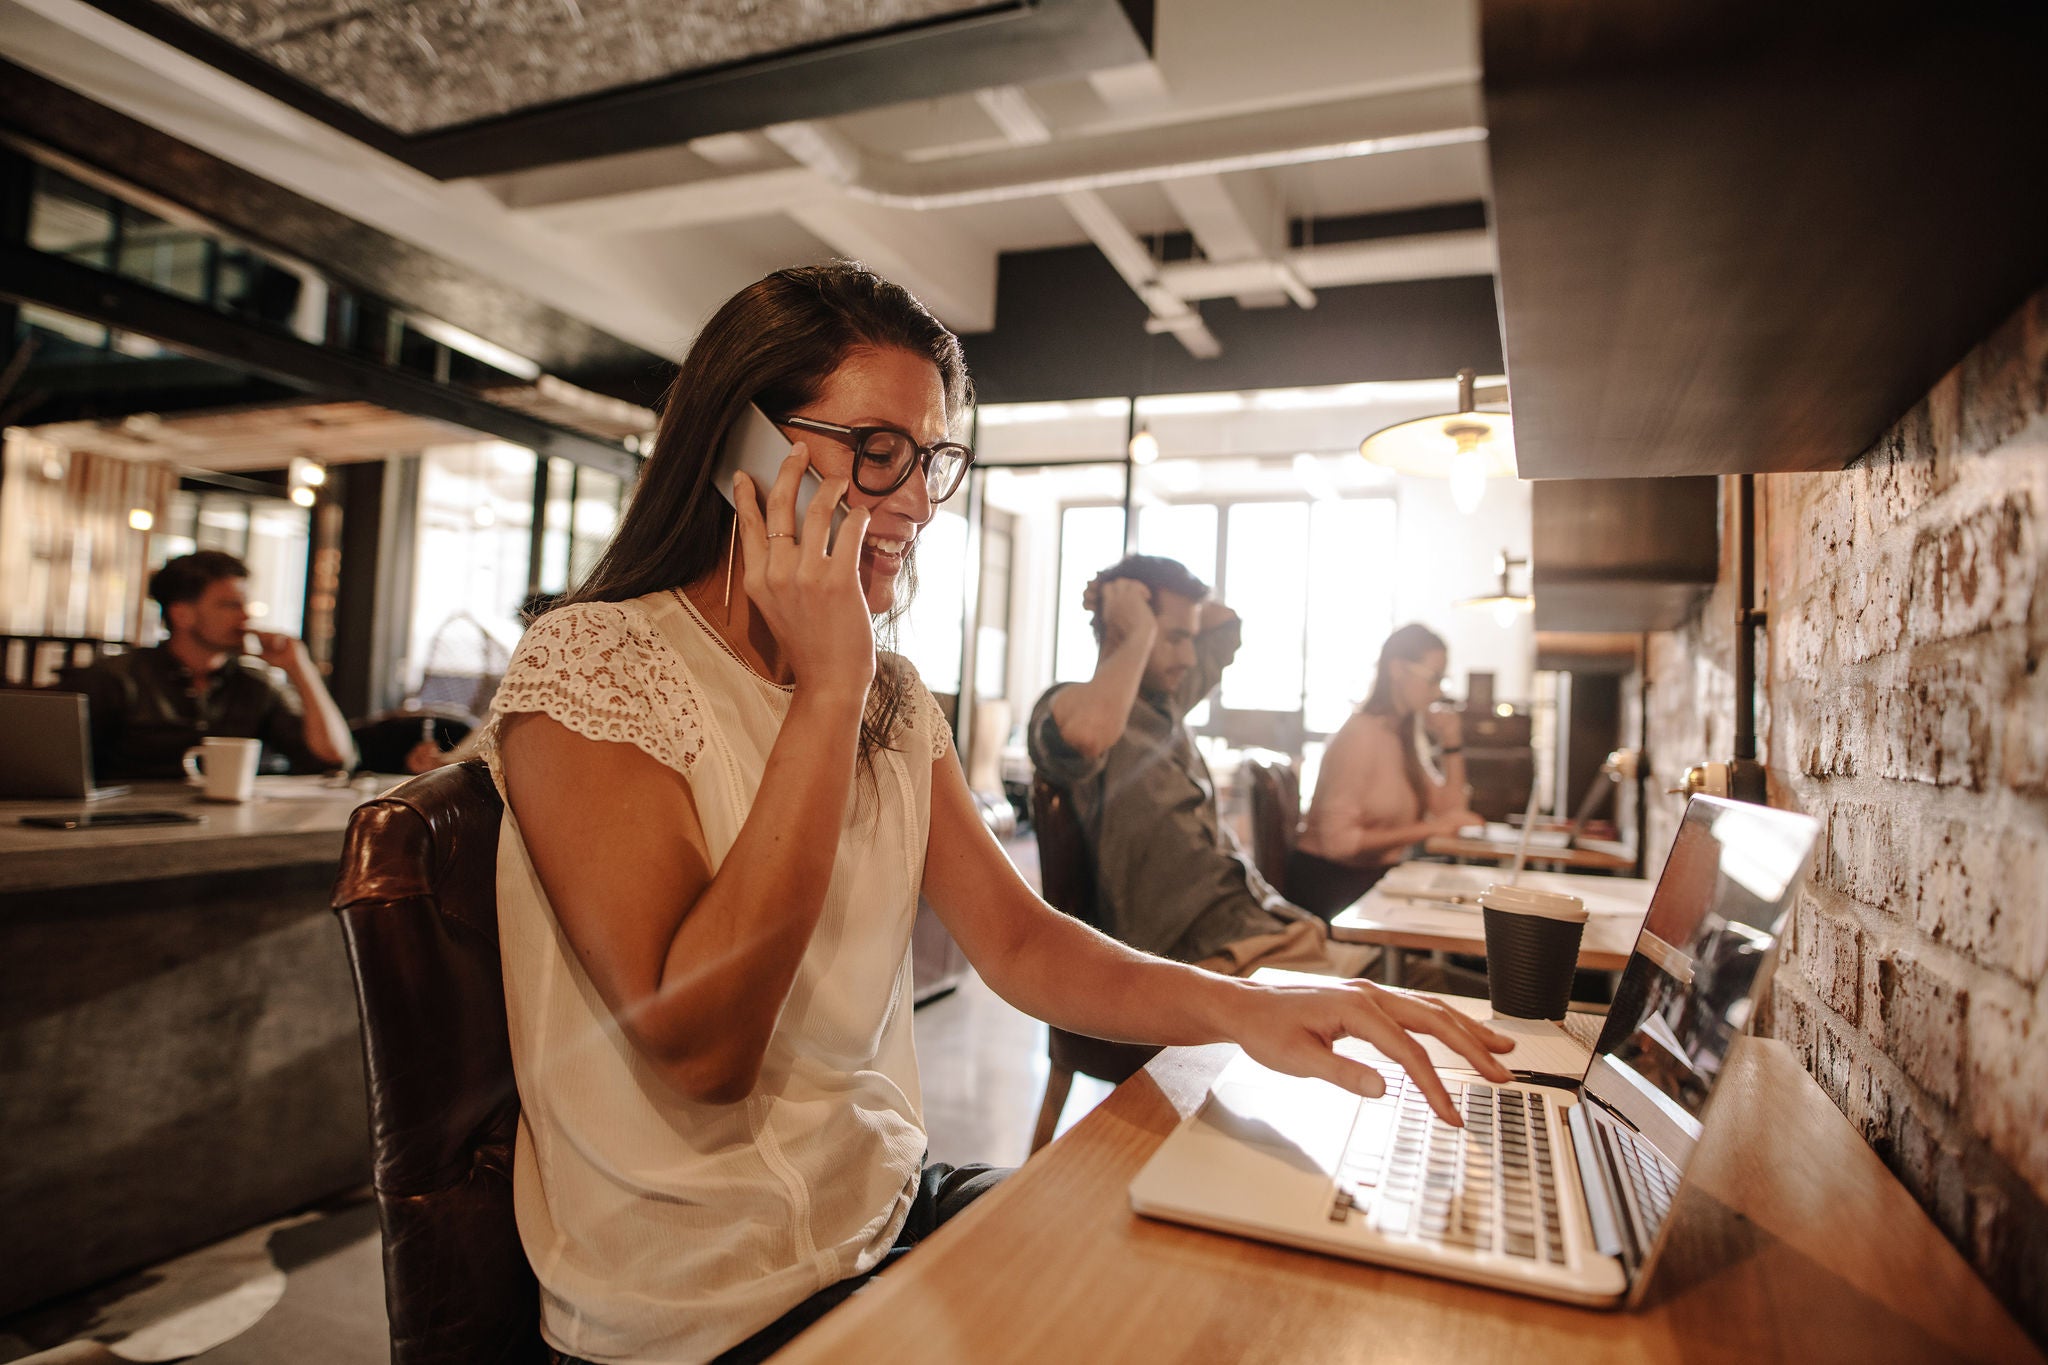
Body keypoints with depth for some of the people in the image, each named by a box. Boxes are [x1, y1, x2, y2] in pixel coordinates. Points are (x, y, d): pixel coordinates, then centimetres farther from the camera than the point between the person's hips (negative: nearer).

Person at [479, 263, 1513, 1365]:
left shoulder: (894, 700, 6)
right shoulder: (589, 665, -15)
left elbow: (1018, 943, -1)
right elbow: (700, 1046, -24)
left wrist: (1236, 1003, -19)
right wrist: (826, 690, -26)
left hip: (893, 1209, 6)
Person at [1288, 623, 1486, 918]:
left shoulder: (1406, 733, 11)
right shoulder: (1360, 735, -16)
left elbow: (1448, 813, 10)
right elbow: (1337, 840, -23)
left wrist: (1452, 744, 4)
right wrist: (1428, 828, -22)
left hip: (1375, 877, 8)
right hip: (1329, 885, -8)